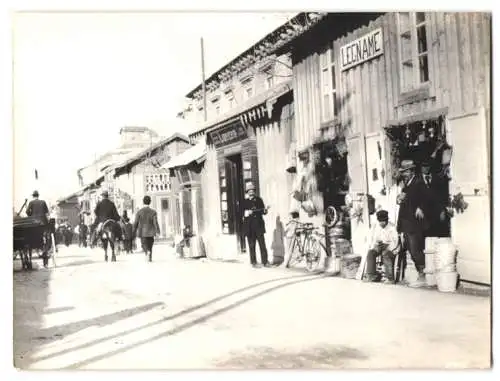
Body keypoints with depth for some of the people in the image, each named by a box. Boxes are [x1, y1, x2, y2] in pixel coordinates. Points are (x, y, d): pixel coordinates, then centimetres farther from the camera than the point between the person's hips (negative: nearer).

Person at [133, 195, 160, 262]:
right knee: (150, 246, 14)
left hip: (142, 232, -1)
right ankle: (150, 257, 13)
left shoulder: (139, 212, -6)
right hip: (150, 232, 1)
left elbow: (136, 223, -3)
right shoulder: (153, 212, -6)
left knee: (144, 245, 3)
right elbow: (155, 222, -11)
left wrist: (134, 232, 6)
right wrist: (158, 231, -7)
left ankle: (147, 252, -26)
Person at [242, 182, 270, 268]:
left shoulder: (259, 200, 12)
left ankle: (265, 262, 1)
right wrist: (245, 213, -11)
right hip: (249, 226, -1)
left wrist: (265, 211, -11)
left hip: (259, 225, 1)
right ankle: (253, 262, 7)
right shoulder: (245, 202, 9)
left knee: (262, 244, -4)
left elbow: (262, 211, 10)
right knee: (251, 245, 0)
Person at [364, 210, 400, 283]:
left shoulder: (392, 227, -8)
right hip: (378, 246, 5)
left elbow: (395, 242, -12)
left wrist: (387, 248, -27)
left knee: (386, 254, -36)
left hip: (390, 247, -4)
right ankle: (371, 276, -22)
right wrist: (373, 246, -15)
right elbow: (372, 239, 7)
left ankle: (390, 278, -31)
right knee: (370, 253, -24)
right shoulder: (375, 227, 6)